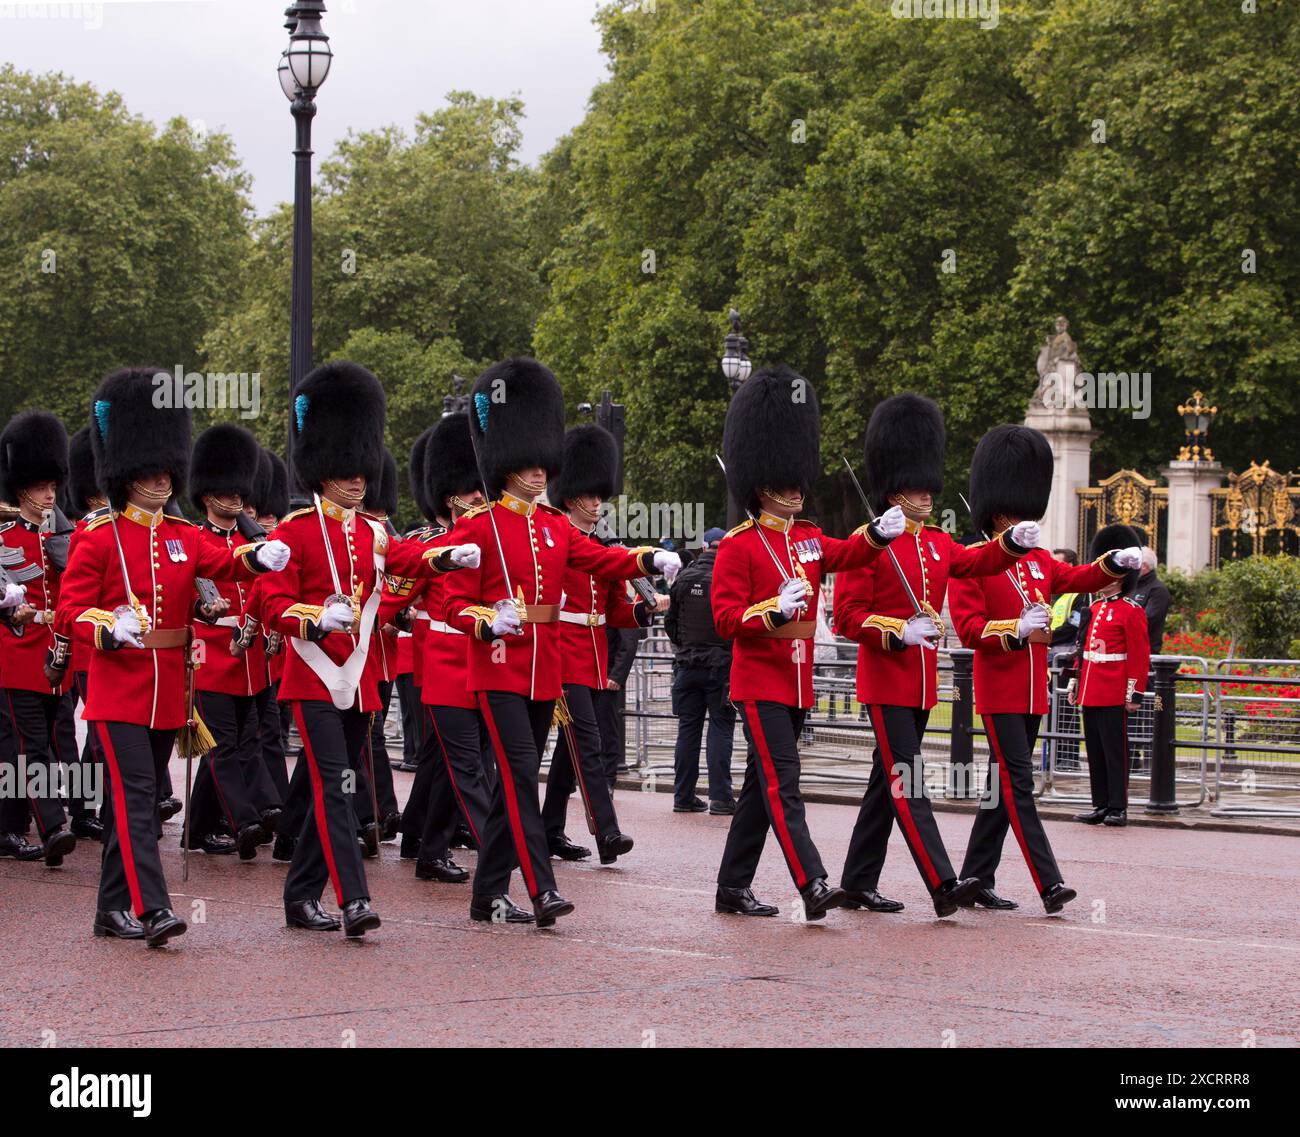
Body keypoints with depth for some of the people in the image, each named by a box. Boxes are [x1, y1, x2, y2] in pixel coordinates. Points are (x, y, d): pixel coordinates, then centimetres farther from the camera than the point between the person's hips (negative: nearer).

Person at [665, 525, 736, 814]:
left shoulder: (684, 579, 4)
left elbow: (670, 622, 12)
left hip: (688, 664, 4)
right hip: (722, 666, -4)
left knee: (688, 729, 9)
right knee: (720, 729, 0)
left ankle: (683, 796, 12)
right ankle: (720, 797, -3)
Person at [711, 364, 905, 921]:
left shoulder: (808, 539, 14)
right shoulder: (739, 546, -7)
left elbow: (849, 554, -3)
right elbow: (726, 618, -11)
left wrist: (879, 533, -24)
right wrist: (775, 612, -27)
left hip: (796, 684, 8)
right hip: (759, 683, -8)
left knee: (761, 786, 11)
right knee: (782, 785, -15)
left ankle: (733, 887, 18)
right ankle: (812, 886, -25)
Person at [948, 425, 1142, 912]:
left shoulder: (1038, 561, 15)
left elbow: (1080, 578, 6)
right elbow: (968, 628, -14)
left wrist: (1116, 562, -13)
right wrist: (1017, 629, -28)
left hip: (1033, 693, 8)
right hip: (999, 693, -8)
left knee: (1003, 788, 10)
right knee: (1016, 786, -11)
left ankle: (976, 881, 17)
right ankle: (1049, 885, -18)